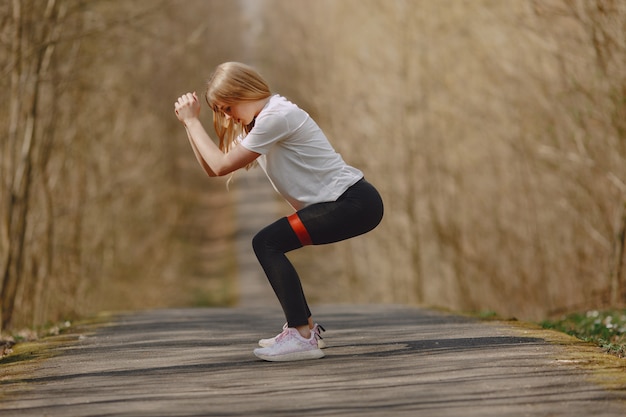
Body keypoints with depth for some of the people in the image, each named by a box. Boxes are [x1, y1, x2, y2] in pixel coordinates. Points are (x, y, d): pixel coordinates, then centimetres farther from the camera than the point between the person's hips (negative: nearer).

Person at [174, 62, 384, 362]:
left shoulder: (276, 117, -16)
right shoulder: (255, 122, 15)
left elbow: (221, 166, -16)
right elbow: (212, 168, 11)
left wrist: (192, 122, -7)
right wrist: (189, 123, 4)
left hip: (354, 203, -10)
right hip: (344, 203, 10)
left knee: (266, 243, -14)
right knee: (269, 246, 13)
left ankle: (302, 336, -19)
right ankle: (305, 328, 19)